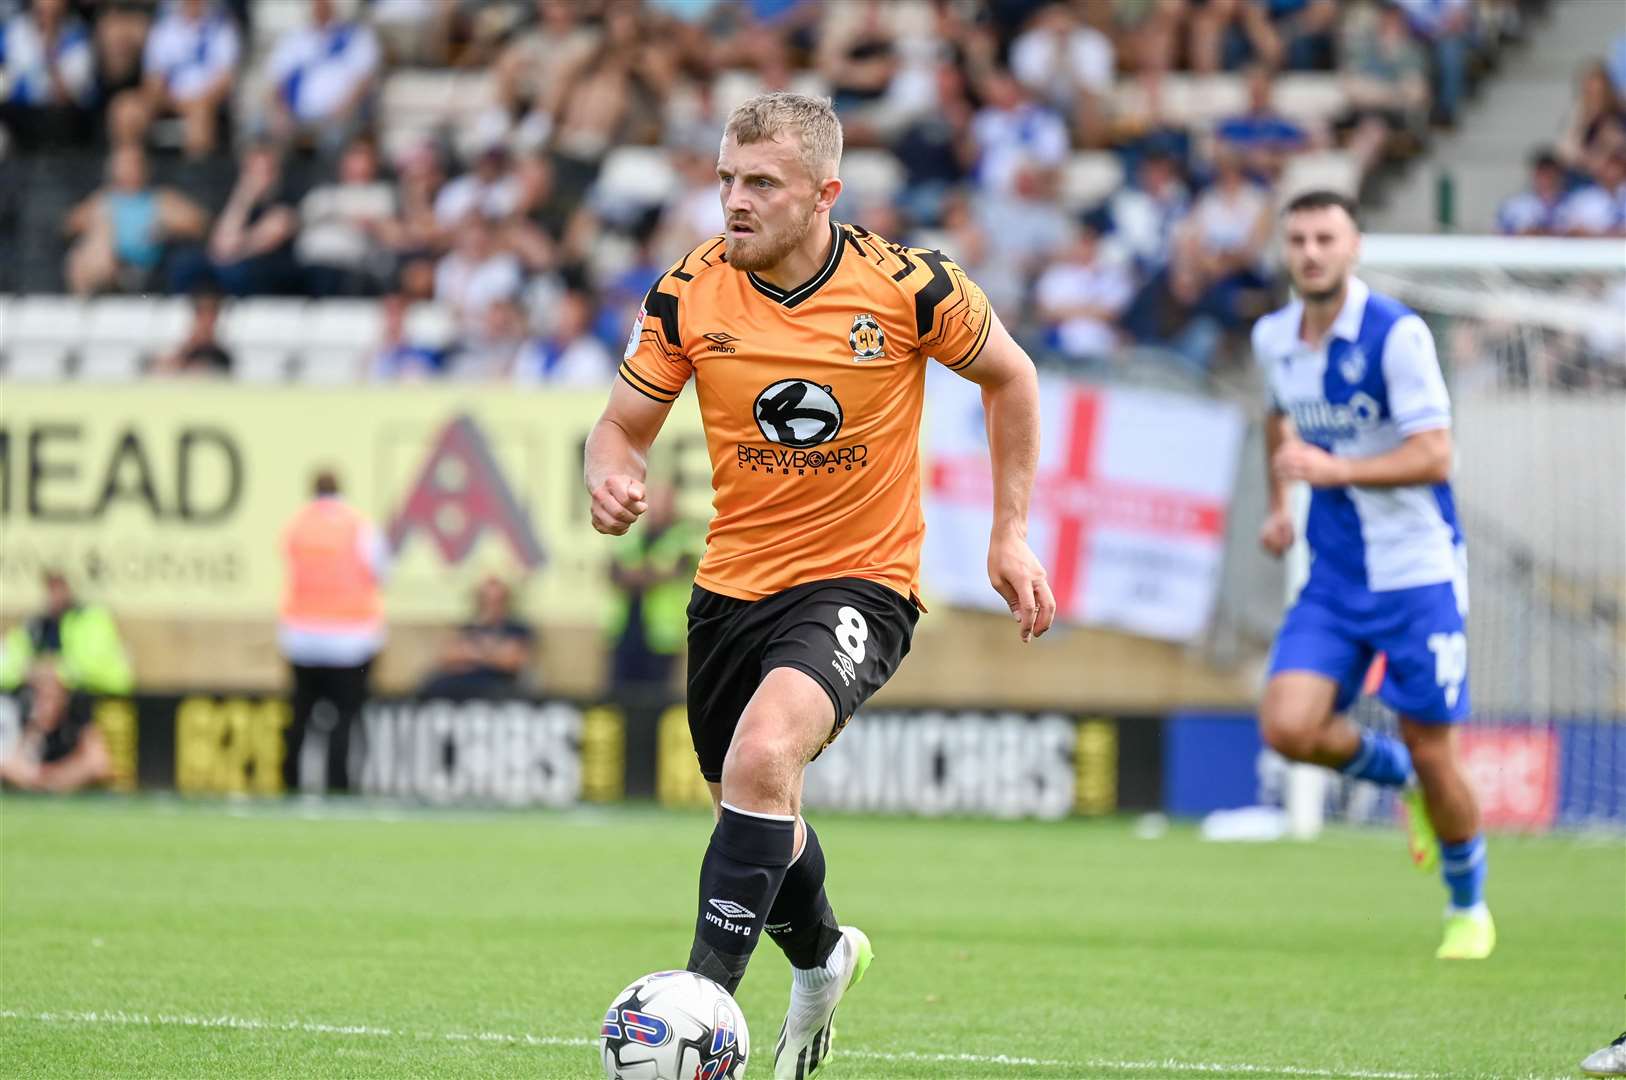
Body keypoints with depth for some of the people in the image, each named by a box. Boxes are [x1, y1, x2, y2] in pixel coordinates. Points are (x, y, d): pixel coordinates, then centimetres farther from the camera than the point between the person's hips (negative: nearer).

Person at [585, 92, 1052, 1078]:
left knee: (762, 755, -31)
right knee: (754, 812, 18)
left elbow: (1009, 377, 4)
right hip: (734, 581, 4)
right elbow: (624, 424, 5)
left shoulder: (907, 286, -13)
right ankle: (823, 957, 52)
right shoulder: (688, 295, -7)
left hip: (860, 580, -4)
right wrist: (612, 478, -20)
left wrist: (1012, 533, 2)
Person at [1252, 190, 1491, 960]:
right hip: (1334, 578, 5)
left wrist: (1334, 469, -30)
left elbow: (1435, 456, -21)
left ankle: (1469, 907, 23)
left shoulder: (1396, 335, -16)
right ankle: (1396, 774, 18)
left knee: (1432, 754, -2)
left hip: (1417, 573, -5)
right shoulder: (1273, 339, 4)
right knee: (1288, 728, -14)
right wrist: (1278, 504, 16)